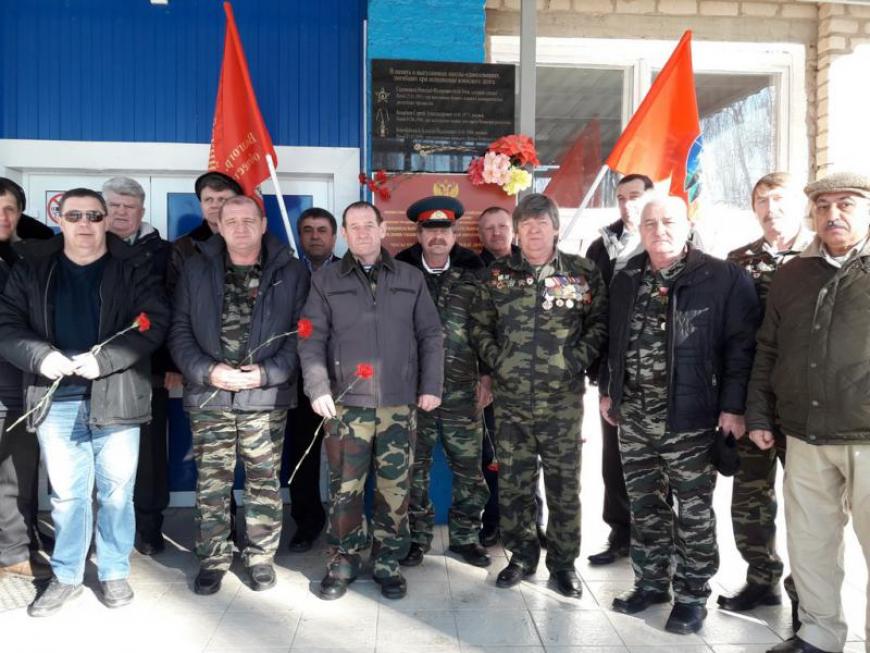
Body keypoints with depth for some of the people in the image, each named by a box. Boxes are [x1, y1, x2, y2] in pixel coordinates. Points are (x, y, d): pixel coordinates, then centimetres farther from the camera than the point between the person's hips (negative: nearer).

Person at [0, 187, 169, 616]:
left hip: (116, 398, -2)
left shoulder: (132, 268, 1)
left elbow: (155, 321, -8)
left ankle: (115, 573, 24)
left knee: (117, 492, 8)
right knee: (66, 494, 12)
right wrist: (40, 357, -14)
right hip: (56, 400, 2)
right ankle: (66, 576, 28)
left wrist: (103, 360, -18)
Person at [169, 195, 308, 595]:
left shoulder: (291, 272, 1)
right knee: (211, 482, 8)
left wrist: (265, 374, -13)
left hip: (266, 397, -1)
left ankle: (260, 556, 23)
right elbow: (180, 331, 5)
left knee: (264, 480, 7)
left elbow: (301, 334, -2)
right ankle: (213, 559, 24)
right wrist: (208, 371, -11)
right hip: (208, 396, 2)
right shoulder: (196, 270, 7)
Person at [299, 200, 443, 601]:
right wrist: (318, 388, -10)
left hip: (400, 402, 1)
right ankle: (343, 561, 21)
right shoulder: (326, 280, 7)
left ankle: (388, 562, 21)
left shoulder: (411, 278, 10)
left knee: (395, 487, 6)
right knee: (345, 487, 5)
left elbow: (430, 336, 9)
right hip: (346, 402, -1)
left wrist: (431, 386, 1)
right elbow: (312, 340, 1)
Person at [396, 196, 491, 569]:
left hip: (462, 388, 1)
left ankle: (465, 536, 23)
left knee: (468, 466, 6)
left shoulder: (473, 273, 5)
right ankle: (417, 537, 23)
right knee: (414, 465, 7)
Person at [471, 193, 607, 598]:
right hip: (510, 399, 2)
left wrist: (575, 362, -9)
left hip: (563, 398, -1)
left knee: (564, 483, 7)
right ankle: (522, 555, 28)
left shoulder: (583, 272, 2)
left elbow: (599, 323, 2)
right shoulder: (497, 275, 6)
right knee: (513, 482, 10)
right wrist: (496, 361, -1)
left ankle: (563, 561, 24)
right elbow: (481, 327, 11)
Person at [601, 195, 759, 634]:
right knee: (644, 507, 15)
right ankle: (650, 582, 32)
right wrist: (607, 390, 14)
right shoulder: (625, 280, 8)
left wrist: (733, 407, -13)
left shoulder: (723, 278, -8)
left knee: (694, 512, 9)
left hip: (689, 419, -4)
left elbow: (741, 346, -9)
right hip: (633, 417, 5)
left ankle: (691, 596, 24)